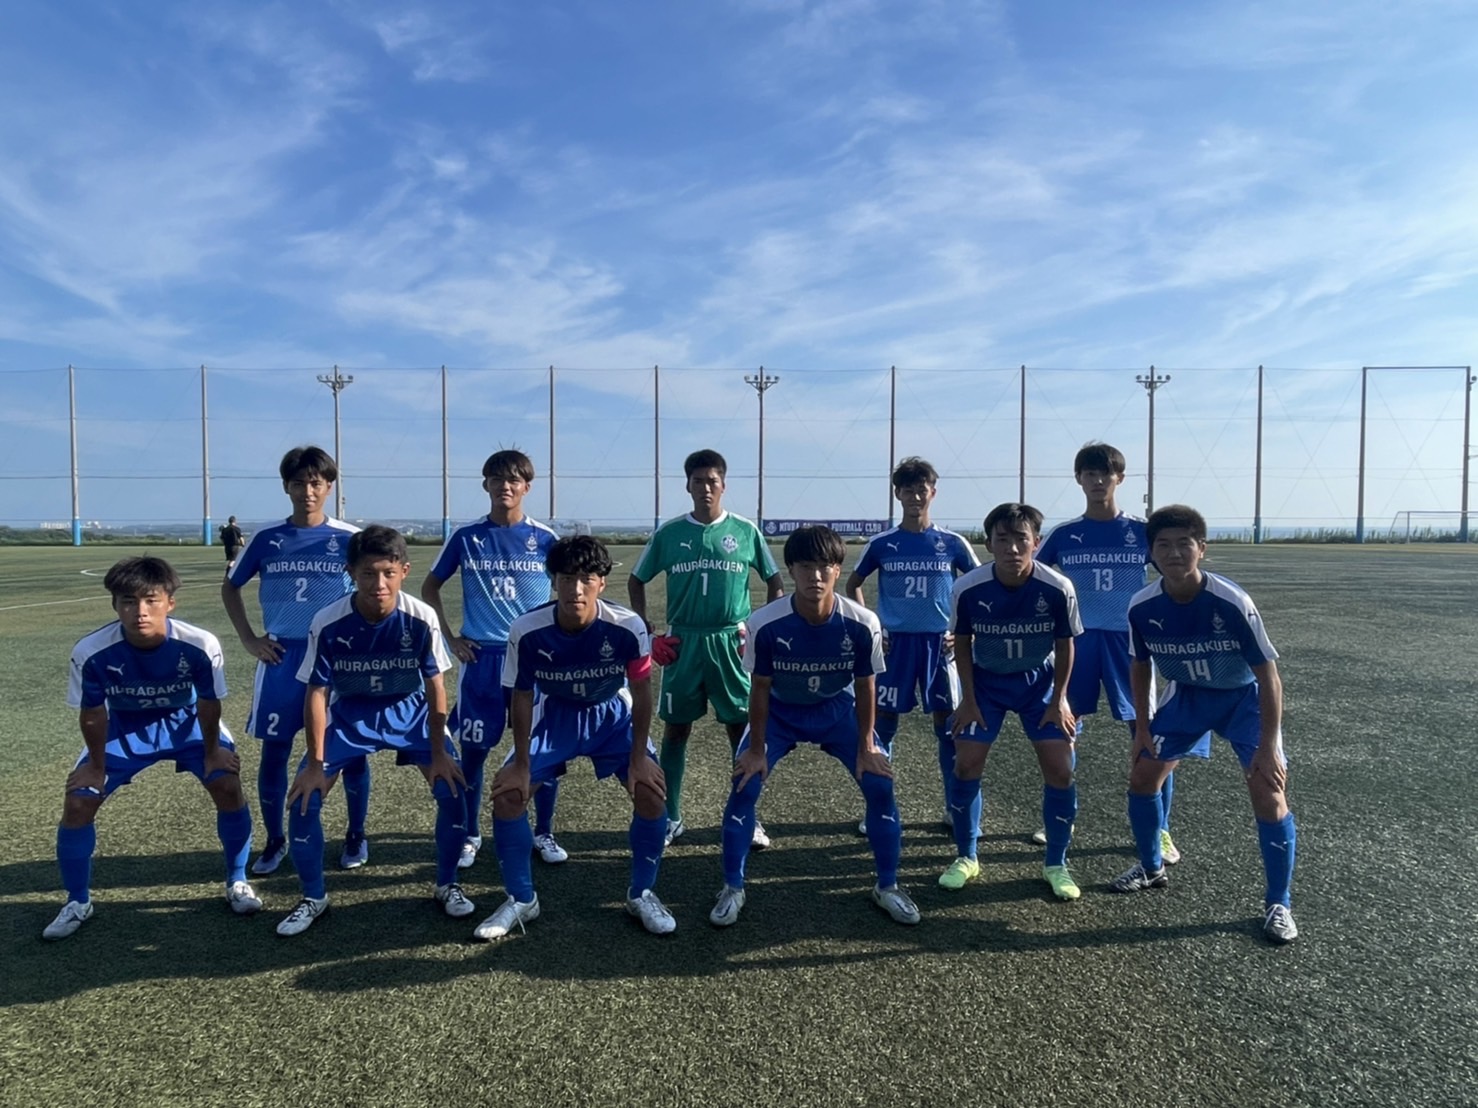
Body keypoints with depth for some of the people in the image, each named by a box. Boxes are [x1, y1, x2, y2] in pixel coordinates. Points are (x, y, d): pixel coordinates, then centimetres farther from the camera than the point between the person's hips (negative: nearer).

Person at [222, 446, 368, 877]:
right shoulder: (266, 539, 2)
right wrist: (248, 639, 6)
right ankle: (274, 840, 24)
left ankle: (356, 836, 21)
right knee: (274, 751, 7)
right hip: (281, 659, 2)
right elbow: (230, 587, 14)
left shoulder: (349, 539, -3)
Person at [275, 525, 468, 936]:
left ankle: (447, 885, 10)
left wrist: (438, 753, -12)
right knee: (303, 797, -11)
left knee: (452, 789, -15)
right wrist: (316, 763, -14)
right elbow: (317, 693, -14)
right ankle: (314, 897, 14)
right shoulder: (327, 623, -24)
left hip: (409, 712, 0)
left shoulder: (421, 618, -24)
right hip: (349, 715, 1)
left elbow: (435, 687, -14)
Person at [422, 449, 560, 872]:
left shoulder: (545, 538, 0)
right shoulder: (466, 537, 1)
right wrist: (450, 638, 5)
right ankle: (470, 836, 24)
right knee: (473, 750, 7)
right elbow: (430, 587, 12)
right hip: (480, 658, 0)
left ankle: (544, 834, 21)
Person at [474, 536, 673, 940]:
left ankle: (641, 894, 8)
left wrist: (638, 757, -13)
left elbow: (641, 692, -14)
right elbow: (522, 697, -13)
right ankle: (521, 900, 10)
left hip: (613, 715, 0)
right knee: (507, 793, -12)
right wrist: (521, 765, -10)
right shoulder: (526, 631, -27)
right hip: (555, 714, 1)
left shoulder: (628, 627, -29)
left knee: (652, 790, -16)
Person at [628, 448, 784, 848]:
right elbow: (636, 581, 11)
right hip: (682, 643, 1)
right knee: (675, 729, 7)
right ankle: (671, 817, 21)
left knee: (742, 729, 3)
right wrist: (646, 631, 3)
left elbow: (774, 581, 8)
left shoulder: (746, 531, 0)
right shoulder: (668, 533, 1)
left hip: (731, 643, -1)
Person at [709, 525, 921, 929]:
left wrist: (866, 746, -8)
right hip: (780, 712, -1)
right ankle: (732, 888, 7)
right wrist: (757, 749, -11)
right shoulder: (766, 623, -30)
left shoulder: (862, 623, -27)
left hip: (837, 709, 1)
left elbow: (865, 686, -11)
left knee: (880, 785, -8)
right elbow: (761, 688, -16)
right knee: (744, 786, -13)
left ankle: (887, 886, 13)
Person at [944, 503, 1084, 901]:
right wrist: (968, 699, -5)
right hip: (986, 682, 0)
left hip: (1039, 682, 0)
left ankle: (1056, 864, 13)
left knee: (1060, 769, -7)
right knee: (966, 765, -6)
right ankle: (965, 857, 15)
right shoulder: (967, 589, -24)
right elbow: (962, 643, -7)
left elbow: (1065, 645, -8)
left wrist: (1058, 699, -6)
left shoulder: (1058, 588, -25)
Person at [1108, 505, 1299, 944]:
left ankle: (1278, 904, 5)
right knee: (1142, 777, 4)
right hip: (1186, 694, 4)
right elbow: (1140, 666, -1)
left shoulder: (1232, 603, -32)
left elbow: (1268, 676, -23)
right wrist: (1142, 727, 0)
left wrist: (1268, 747, -25)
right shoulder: (1142, 607, -20)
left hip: (1245, 697, -4)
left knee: (1269, 794, -14)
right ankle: (1152, 868, 28)